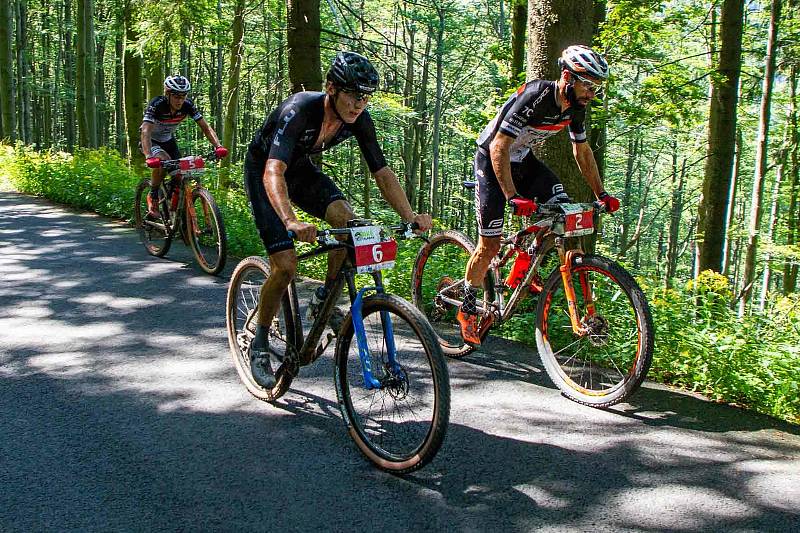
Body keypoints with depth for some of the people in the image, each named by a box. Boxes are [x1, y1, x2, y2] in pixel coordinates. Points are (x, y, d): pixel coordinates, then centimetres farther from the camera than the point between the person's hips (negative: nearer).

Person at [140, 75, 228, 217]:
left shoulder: (187, 105, -20)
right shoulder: (156, 105, -32)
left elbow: (205, 127, -20)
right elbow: (146, 132, -42)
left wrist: (218, 146, -37)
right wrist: (149, 157, -58)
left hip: (168, 140, 5)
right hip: (152, 141, -5)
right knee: (163, 160, -33)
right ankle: (153, 196, -13)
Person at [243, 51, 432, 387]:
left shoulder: (359, 120, -18)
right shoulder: (299, 111, -35)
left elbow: (382, 173, -12)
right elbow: (273, 172, -47)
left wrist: (410, 217, -26)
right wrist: (290, 221, -65)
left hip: (300, 168, 5)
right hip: (263, 171, -5)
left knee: (347, 220, -23)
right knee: (285, 265, -17)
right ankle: (259, 344, 4)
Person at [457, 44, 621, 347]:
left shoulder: (575, 106, -8)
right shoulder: (535, 97, -31)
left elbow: (582, 151, 7)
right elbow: (499, 147, -33)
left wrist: (601, 194, 4)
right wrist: (512, 197, -39)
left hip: (523, 160, 7)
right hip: (492, 160, -7)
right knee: (490, 245, -7)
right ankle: (467, 309, 12)